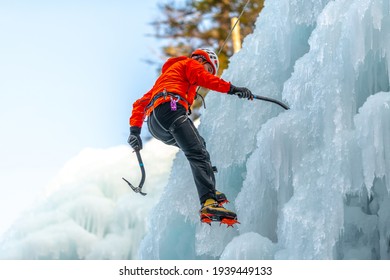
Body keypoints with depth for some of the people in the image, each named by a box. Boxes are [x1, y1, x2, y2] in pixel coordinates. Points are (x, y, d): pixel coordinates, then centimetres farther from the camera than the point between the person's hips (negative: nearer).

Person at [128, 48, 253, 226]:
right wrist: (232, 89, -7)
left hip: (155, 127, 8)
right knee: (198, 154, -20)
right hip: (170, 107, -8)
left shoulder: (167, 73, 42)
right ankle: (209, 202, -40)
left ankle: (209, 191, 3)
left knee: (198, 145, 21)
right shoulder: (190, 63, 21)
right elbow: (204, 79, -3)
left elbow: (141, 103, 34)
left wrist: (135, 130, 24)